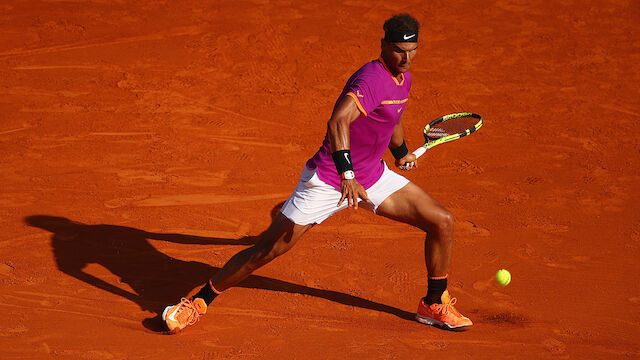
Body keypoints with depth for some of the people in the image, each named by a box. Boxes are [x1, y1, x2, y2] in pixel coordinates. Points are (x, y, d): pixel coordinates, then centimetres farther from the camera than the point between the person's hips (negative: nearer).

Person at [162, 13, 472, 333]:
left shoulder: (403, 78, 4)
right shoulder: (373, 79, -26)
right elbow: (337, 122, -43)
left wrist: (401, 153, 42)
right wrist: (347, 175, -53)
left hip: (372, 177, 8)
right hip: (327, 182, -8)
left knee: (442, 222, 0)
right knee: (267, 250, -7)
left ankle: (434, 305, 19)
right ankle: (198, 303, 9)